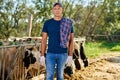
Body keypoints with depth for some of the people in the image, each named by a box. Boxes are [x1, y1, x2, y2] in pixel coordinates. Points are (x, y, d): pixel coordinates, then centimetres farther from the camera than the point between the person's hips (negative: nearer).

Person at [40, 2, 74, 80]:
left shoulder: (68, 23, -2)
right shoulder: (47, 23, 0)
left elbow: (71, 40, 0)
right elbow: (44, 40, 2)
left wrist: (70, 56, -5)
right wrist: (42, 56, -2)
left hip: (63, 54, 0)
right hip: (50, 54, 0)